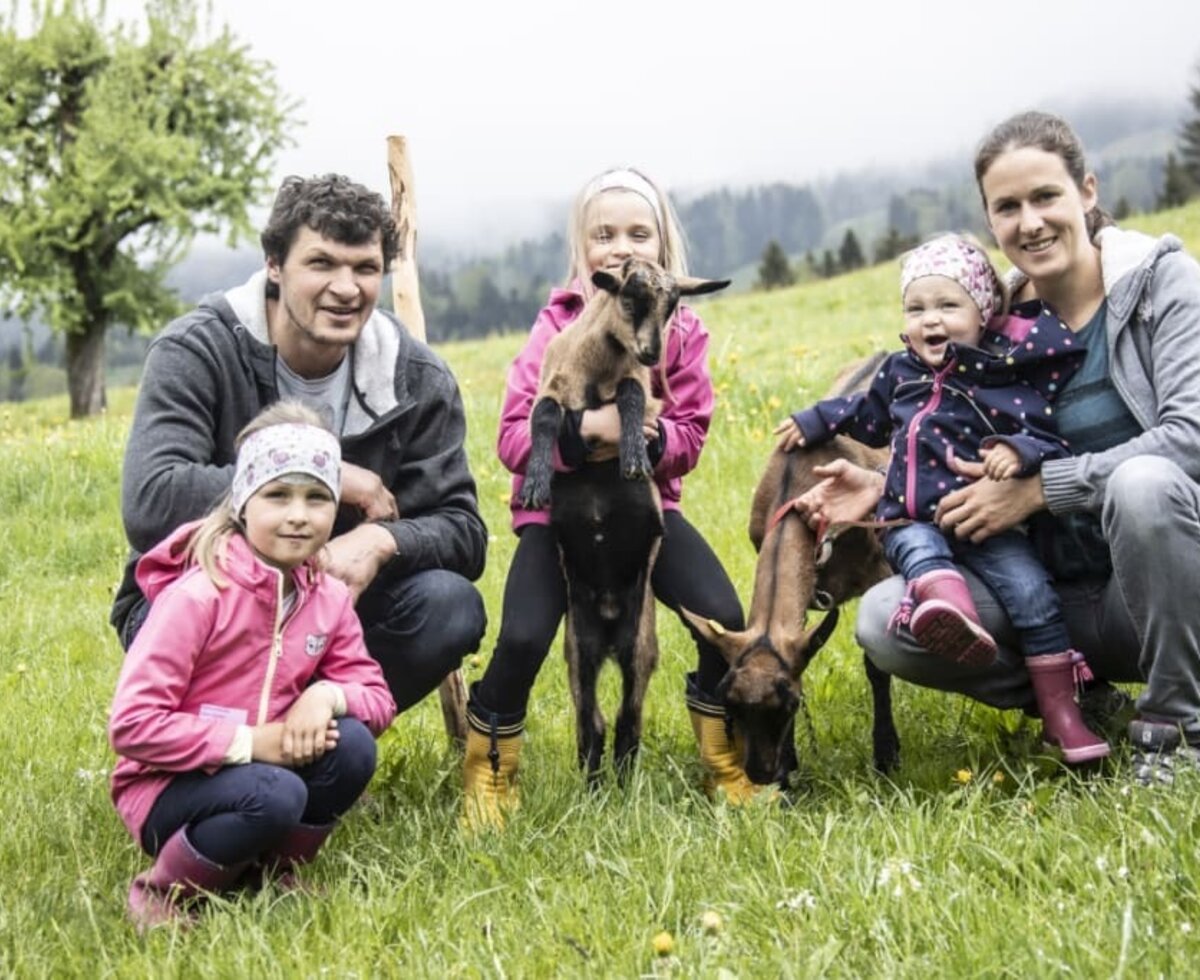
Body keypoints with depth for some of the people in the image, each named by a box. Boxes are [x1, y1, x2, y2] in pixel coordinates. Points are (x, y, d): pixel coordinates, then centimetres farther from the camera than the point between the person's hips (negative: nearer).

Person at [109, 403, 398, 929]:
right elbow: (130, 725, -24)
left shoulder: (330, 598, -1)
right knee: (274, 795, -34)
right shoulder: (198, 595, -21)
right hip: (167, 788, -6)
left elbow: (377, 697, 1)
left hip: (269, 763, 6)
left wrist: (329, 694, -21)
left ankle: (278, 871, 4)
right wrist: (249, 742, -25)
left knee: (352, 744, -20)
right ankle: (158, 893, -8)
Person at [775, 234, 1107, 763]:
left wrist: (1020, 451, -29)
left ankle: (1060, 712, -6)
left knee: (1030, 589, -17)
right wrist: (815, 421, 35)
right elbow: (867, 414, 35)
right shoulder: (900, 372, 15)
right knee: (919, 551, -31)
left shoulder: (1008, 376, -3)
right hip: (912, 520, 3)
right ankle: (953, 612, -66)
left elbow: (1045, 438, -9)